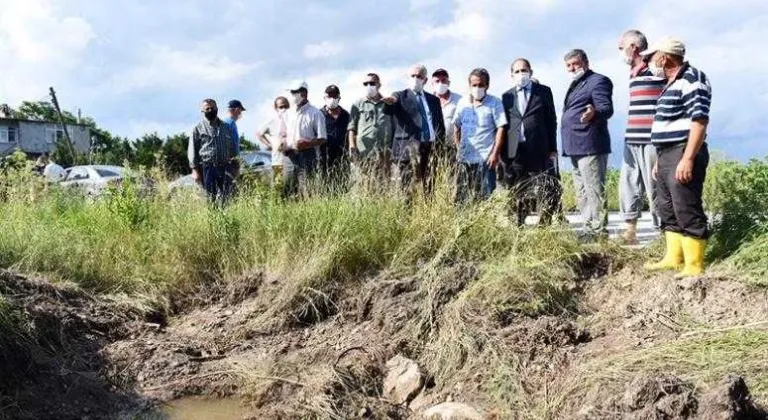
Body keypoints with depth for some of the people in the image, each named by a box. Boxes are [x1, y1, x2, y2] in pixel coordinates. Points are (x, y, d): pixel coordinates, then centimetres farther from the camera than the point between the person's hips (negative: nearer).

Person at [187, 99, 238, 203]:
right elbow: (192, 151, 2)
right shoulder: (198, 128, 6)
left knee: (226, 197, -2)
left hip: (225, 167, 3)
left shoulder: (225, 127, 17)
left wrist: (234, 160, 11)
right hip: (207, 168, -3)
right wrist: (195, 170, -5)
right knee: (210, 197, -3)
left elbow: (232, 147, 20)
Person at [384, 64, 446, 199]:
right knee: (409, 190, -9)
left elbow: (441, 125, 21)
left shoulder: (434, 99, 20)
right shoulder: (400, 96, 8)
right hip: (410, 147, -4)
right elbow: (394, 100, -15)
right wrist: (391, 100, -39)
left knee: (430, 190, 4)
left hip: (432, 148, 4)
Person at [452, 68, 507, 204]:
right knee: (461, 198, 7)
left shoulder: (494, 103, -2)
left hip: (485, 159, -4)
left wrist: (495, 153, -12)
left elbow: (501, 128, -6)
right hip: (465, 158, 5)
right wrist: (458, 148, 9)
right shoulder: (463, 103, 11)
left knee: (485, 197, -5)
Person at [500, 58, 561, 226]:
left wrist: (552, 149, 0)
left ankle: (545, 224, 4)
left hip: (539, 151, -1)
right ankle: (519, 225, 10)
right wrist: (502, 153, 5)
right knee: (517, 194, 4)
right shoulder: (506, 96, 13)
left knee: (549, 190, -3)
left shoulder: (543, 91, 8)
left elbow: (551, 121, 5)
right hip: (514, 152, 2)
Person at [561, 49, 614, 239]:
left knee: (594, 191, -11)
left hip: (590, 145, -10)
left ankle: (599, 232, -11)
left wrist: (594, 112, -40)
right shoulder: (576, 85, 24)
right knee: (582, 193, 14)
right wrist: (567, 145, 23)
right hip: (576, 147, 10)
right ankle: (589, 229, 20)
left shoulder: (598, 81, -5)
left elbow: (607, 108, -18)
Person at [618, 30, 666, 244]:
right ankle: (629, 231, 20)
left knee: (655, 191, -5)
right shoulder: (634, 74, 17)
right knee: (628, 187, 11)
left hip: (651, 142, -9)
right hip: (631, 141, 9)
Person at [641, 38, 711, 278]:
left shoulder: (691, 79, -11)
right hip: (667, 155, 10)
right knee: (667, 210, 14)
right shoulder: (672, 83, 19)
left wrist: (688, 158, -25)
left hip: (683, 155, -10)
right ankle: (673, 258, 22)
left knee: (687, 211, -8)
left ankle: (694, 267, -5)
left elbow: (699, 120, -19)